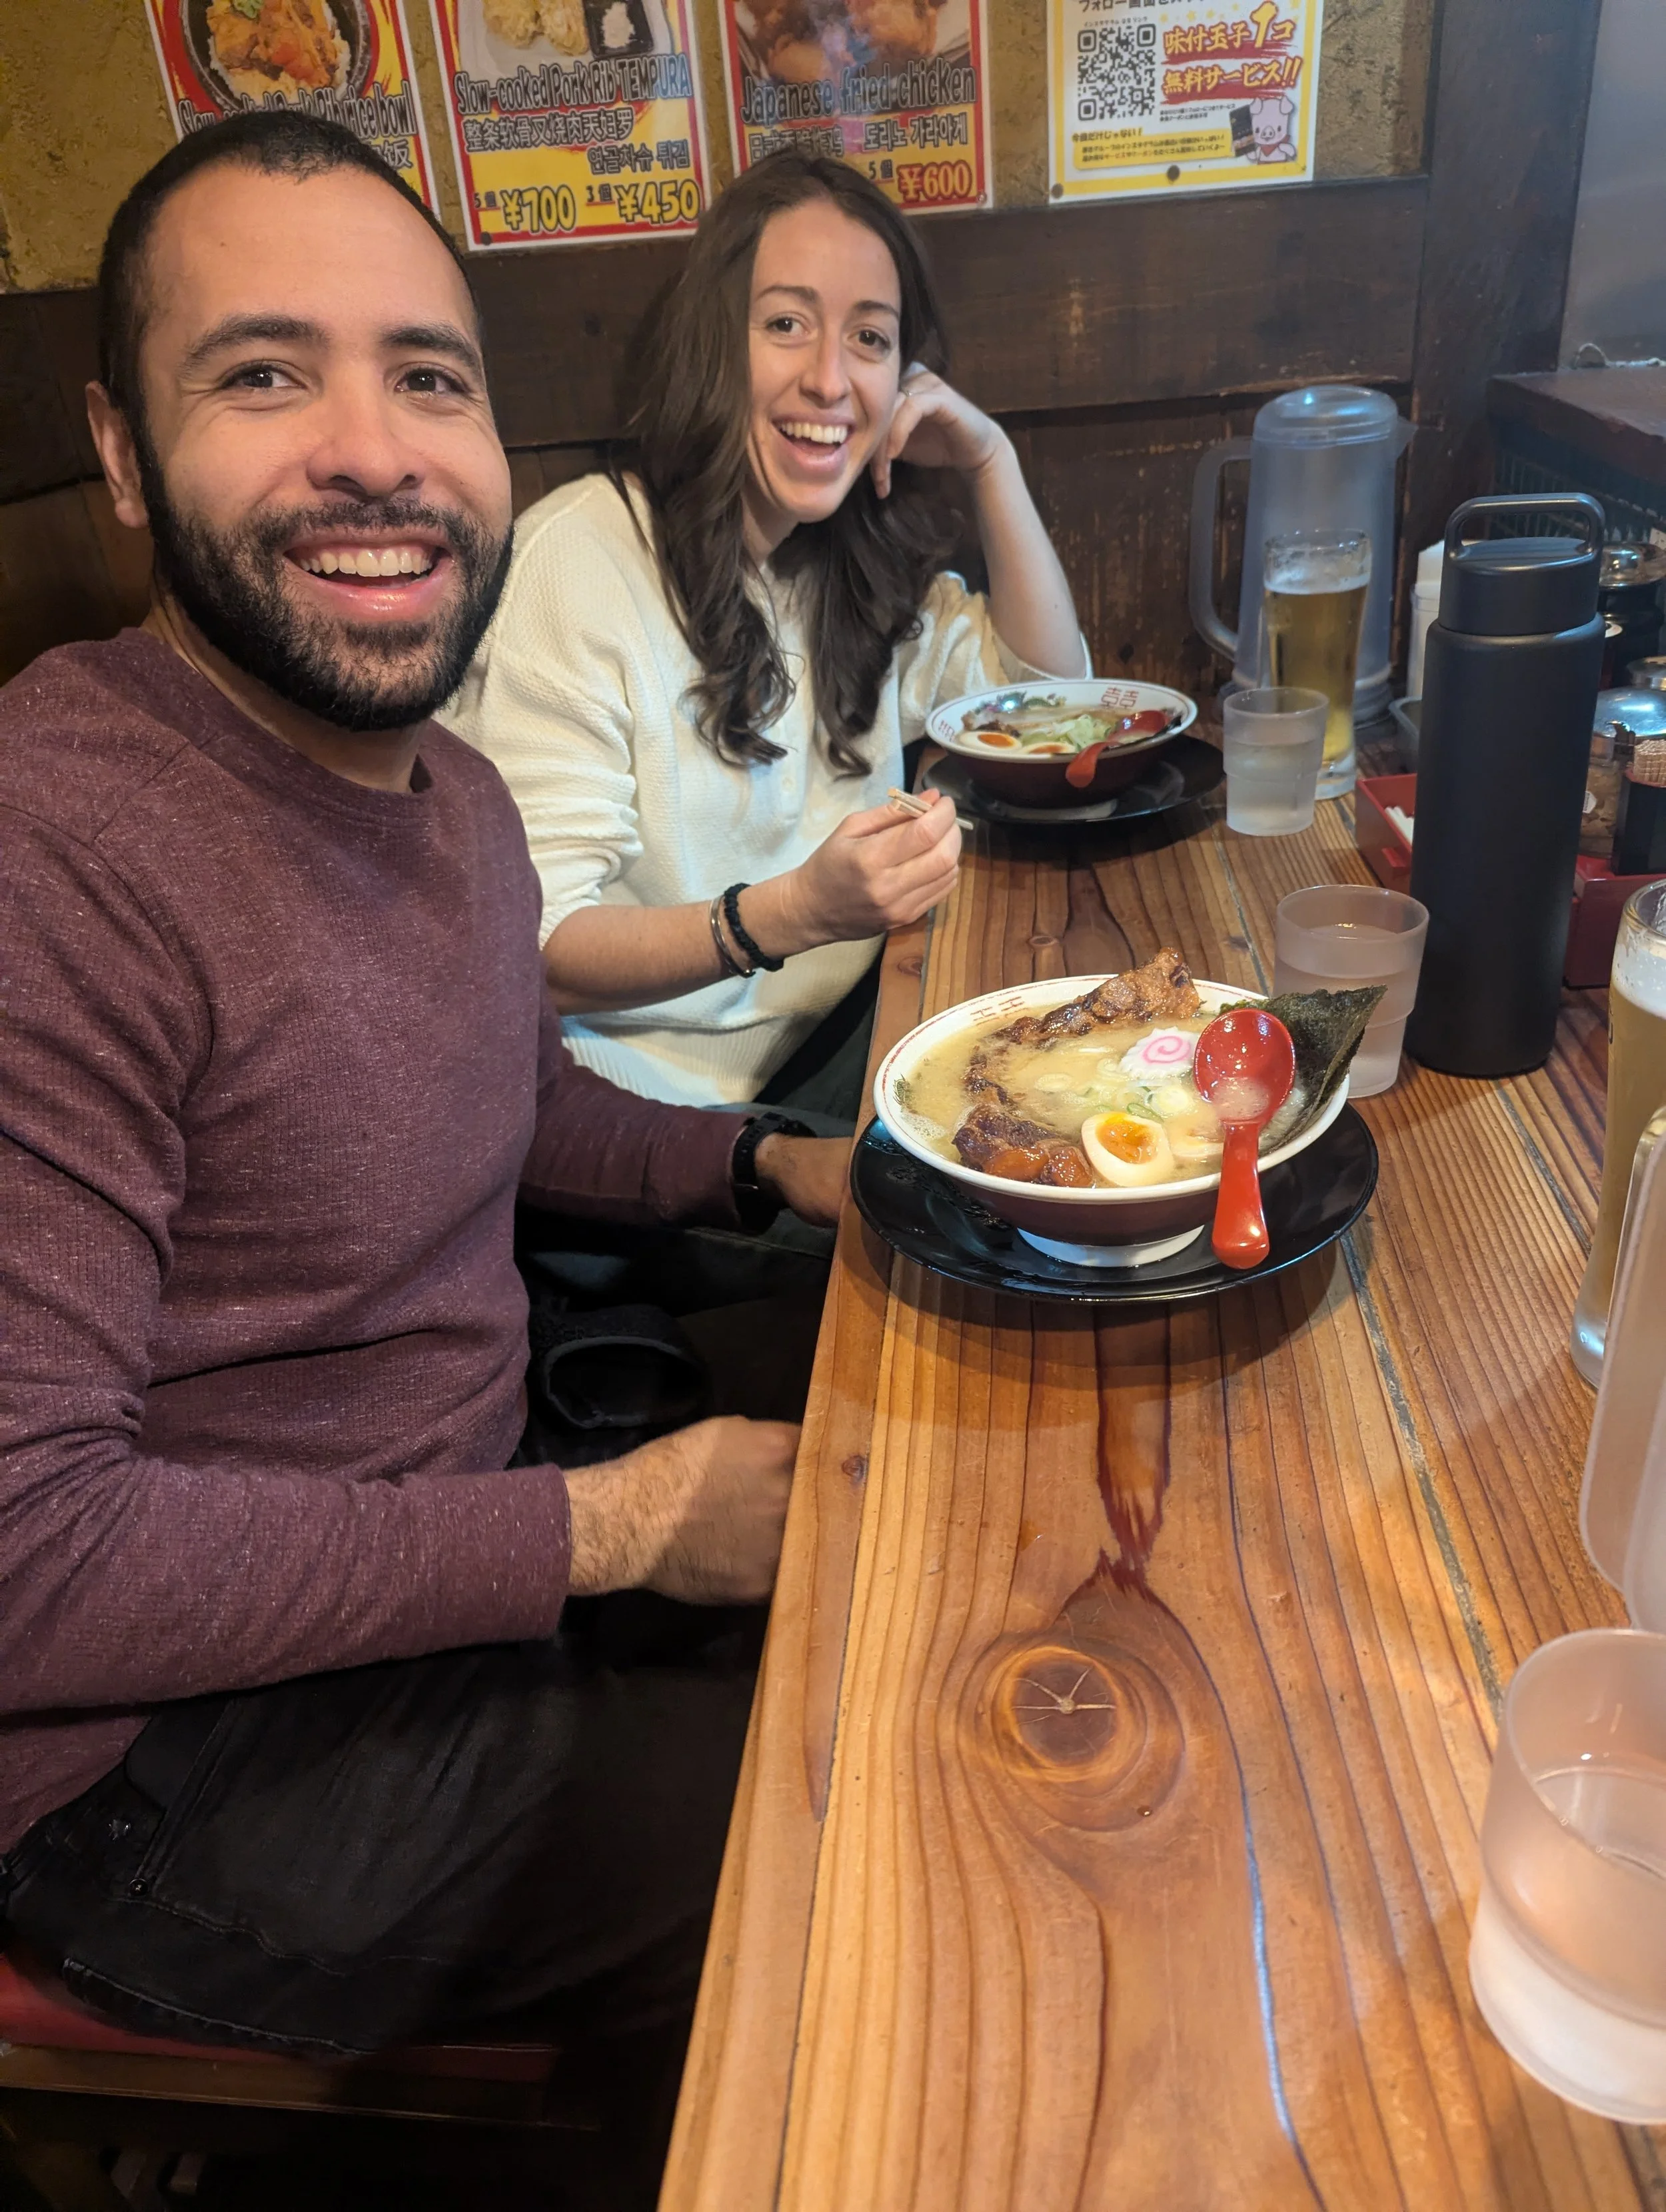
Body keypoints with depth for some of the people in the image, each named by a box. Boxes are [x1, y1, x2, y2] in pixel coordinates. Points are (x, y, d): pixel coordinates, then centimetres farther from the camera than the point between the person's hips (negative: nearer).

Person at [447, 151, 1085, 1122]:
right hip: (647, 1100, -7)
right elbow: (535, 946, -19)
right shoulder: (577, 559, -16)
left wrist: (991, 458, 2)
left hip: (829, 1042, 7)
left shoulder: (857, 564, 8)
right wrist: (792, 914, -35)